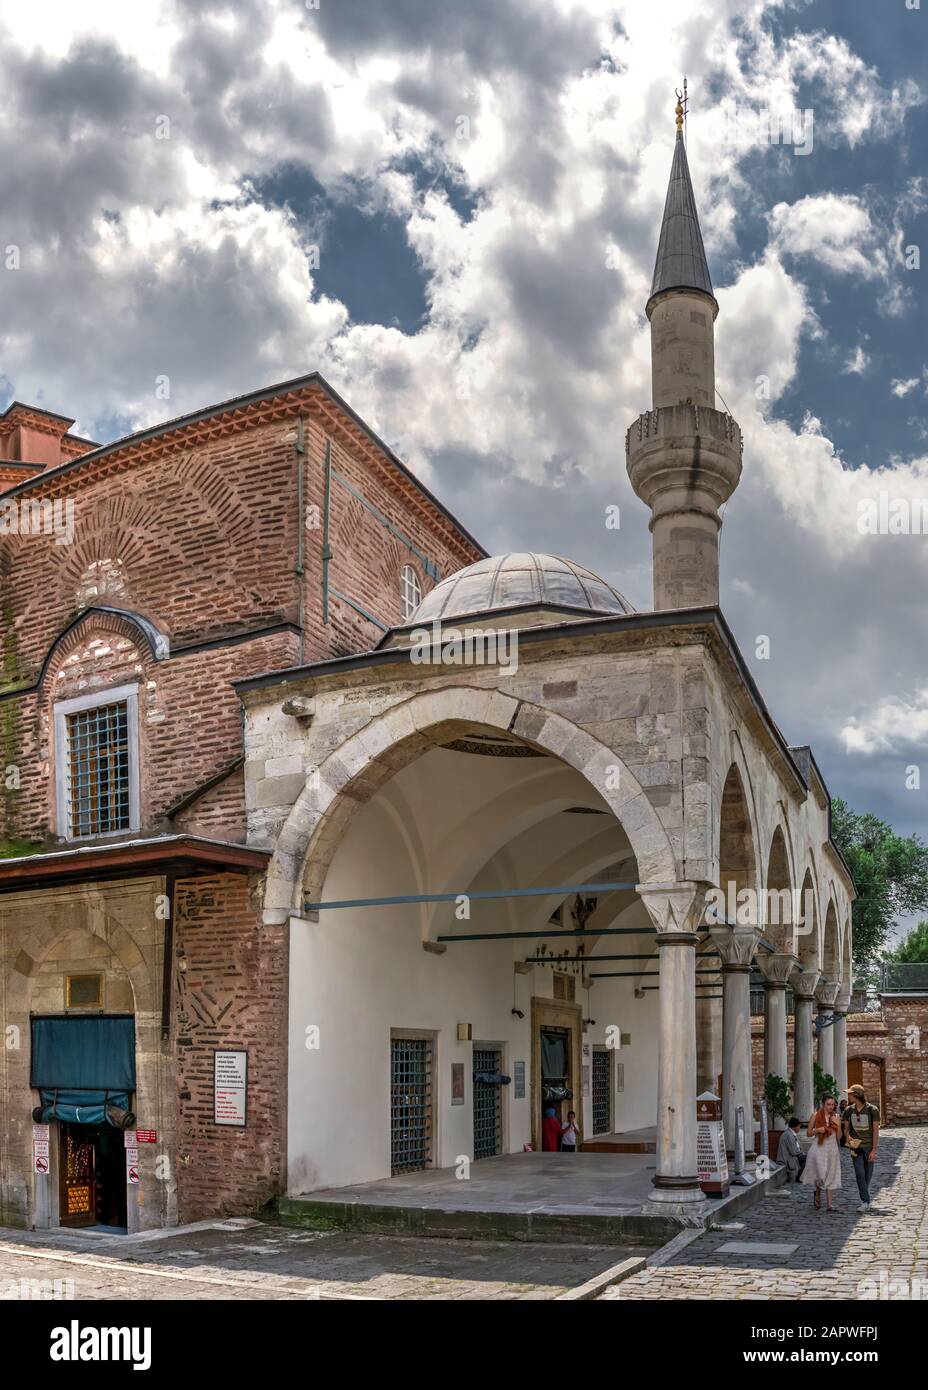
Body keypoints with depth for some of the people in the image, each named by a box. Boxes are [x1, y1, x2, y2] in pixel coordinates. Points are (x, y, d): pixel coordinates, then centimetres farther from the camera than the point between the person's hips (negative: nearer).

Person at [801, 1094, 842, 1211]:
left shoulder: (836, 1117, 6)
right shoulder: (816, 1116, -2)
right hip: (819, 1148, -3)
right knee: (820, 1175, -6)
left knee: (831, 1177, 2)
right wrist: (817, 1130, -15)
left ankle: (829, 1204, 5)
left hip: (832, 1149, 3)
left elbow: (839, 1137, 7)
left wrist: (837, 1125, -9)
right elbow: (808, 1133, 3)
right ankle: (817, 1194, 25)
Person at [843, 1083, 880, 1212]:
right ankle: (865, 1202, -9)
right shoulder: (849, 1110, 3)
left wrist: (874, 1150, -10)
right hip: (856, 1146, 2)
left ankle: (864, 1199, 24)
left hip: (869, 1146, -2)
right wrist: (848, 1137, -11)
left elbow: (876, 1130, -6)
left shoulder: (872, 1110, -7)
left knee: (868, 1174, 6)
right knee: (859, 1174, -10)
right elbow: (846, 1128, 13)